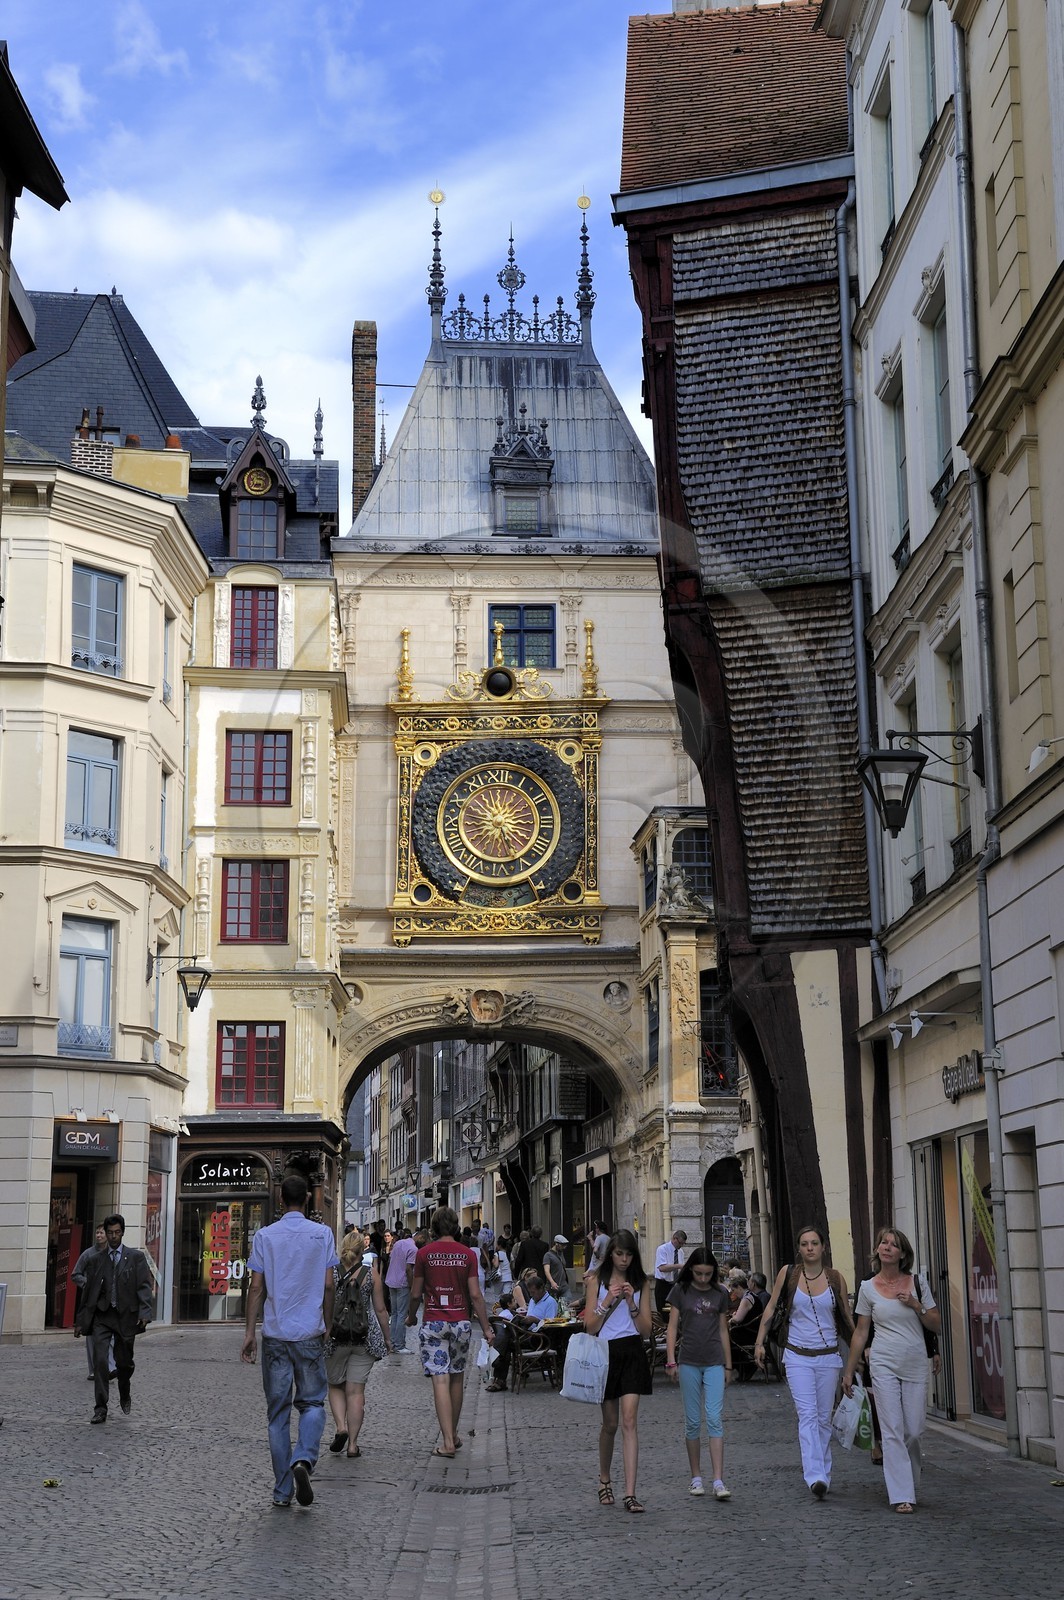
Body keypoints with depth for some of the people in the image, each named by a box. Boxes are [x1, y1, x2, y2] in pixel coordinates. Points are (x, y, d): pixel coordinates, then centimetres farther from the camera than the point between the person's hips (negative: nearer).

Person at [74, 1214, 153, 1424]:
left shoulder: (136, 1257, 3)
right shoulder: (95, 1260, 9)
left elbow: (144, 1287, -3)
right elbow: (88, 1292, 11)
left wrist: (144, 1313, -16)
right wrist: (81, 1321, 10)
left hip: (126, 1315, -1)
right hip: (101, 1316, 1)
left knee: (124, 1362, 8)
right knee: (100, 1360, -11)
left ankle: (124, 1395, 37)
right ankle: (101, 1408, -7)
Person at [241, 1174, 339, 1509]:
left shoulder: (264, 1236, 1)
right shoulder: (322, 1234, 0)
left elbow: (257, 1288, -2)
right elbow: (328, 1285, -1)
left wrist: (249, 1333, 1)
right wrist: (327, 1327, 11)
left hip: (275, 1333, 1)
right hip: (310, 1332, -1)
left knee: (278, 1412, 8)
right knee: (312, 1403, 10)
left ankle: (282, 1490, 10)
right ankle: (304, 1459, -17)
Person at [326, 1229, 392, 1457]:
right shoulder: (371, 1272, -2)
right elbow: (380, 1309, 2)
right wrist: (387, 1337, 13)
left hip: (335, 1336, 0)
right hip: (364, 1337, 0)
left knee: (335, 1386, 17)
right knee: (356, 1391, 4)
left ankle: (341, 1427, -5)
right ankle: (352, 1443, 4)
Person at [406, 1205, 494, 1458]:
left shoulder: (424, 1254, -4)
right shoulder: (468, 1254, -2)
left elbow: (416, 1293, 1)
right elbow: (475, 1295, -4)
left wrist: (411, 1317, 20)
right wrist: (486, 1328, 2)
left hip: (434, 1323, -2)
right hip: (462, 1321, 2)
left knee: (440, 1380, -5)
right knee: (457, 1378, 16)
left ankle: (447, 1442, -12)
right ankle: (453, 1435, 27)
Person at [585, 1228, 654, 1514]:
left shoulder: (641, 1284, 7)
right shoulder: (597, 1281, 6)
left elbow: (646, 1330, 3)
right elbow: (590, 1326, 1)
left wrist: (631, 1302, -10)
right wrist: (608, 1301, -12)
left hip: (632, 1353, 0)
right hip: (605, 1351, 0)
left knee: (629, 1421, -11)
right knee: (610, 1423, 9)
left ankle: (630, 1494, -16)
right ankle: (604, 1480, 34)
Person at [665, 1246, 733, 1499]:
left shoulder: (720, 1293, 6)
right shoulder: (680, 1291, 1)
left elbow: (723, 1331, 12)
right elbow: (672, 1328, 2)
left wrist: (728, 1366, 13)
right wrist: (671, 1361, -5)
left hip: (714, 1362, 1)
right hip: (689, 1362, -1)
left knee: (715, 1419, -8)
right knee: (693, 1421, 4)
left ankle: (718, 1482, -12)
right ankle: (696, 1478, 14)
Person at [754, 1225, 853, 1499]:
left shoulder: (836, 1278, 2)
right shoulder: (788, 1274, -1)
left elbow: (847, 1318, 11)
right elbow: (771, 1307, 8)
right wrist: (760, 1342, 3)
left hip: (828, 1356, 2)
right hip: (797, 1356, -2)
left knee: (824, 1418, 7)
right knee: (808, 1415, -14)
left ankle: (822, 1474, 19)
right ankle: (815, 1477, -24)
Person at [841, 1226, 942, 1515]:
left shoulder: (917, 1284, 4)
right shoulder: (869, 1287, 4)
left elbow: (937, 1326, 6)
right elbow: (861, 1333, 10)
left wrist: (915, 1306, -10)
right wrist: (849, 1371, 9)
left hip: (915, 1365, 1)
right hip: (884, 1365, -1)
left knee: (913, 1431, 2)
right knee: (893, 1431, -7)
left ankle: (909, 1485, 25)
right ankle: (901, 1496, -5)